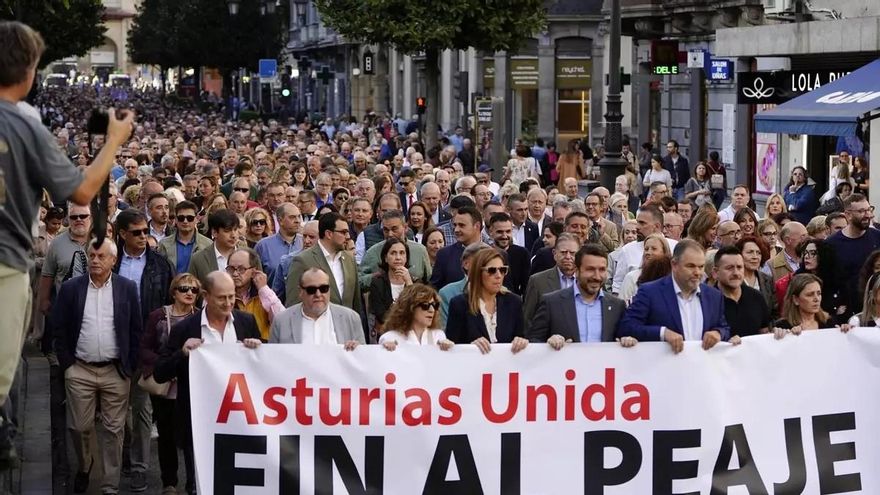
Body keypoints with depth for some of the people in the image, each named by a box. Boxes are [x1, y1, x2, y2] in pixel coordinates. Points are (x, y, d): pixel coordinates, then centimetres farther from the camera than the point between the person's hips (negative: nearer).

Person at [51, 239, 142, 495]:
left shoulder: (127, 288, 0)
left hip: (116, 371, 0)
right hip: (79, 370, 0)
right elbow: (59, 328, 3)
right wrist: (66, 364, -1)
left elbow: (136, 330, 4)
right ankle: (83, 466, 34)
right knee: (79, 427, 6)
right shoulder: (71, 288, 0)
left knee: (113, 430, 2)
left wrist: (130, 367, 0)